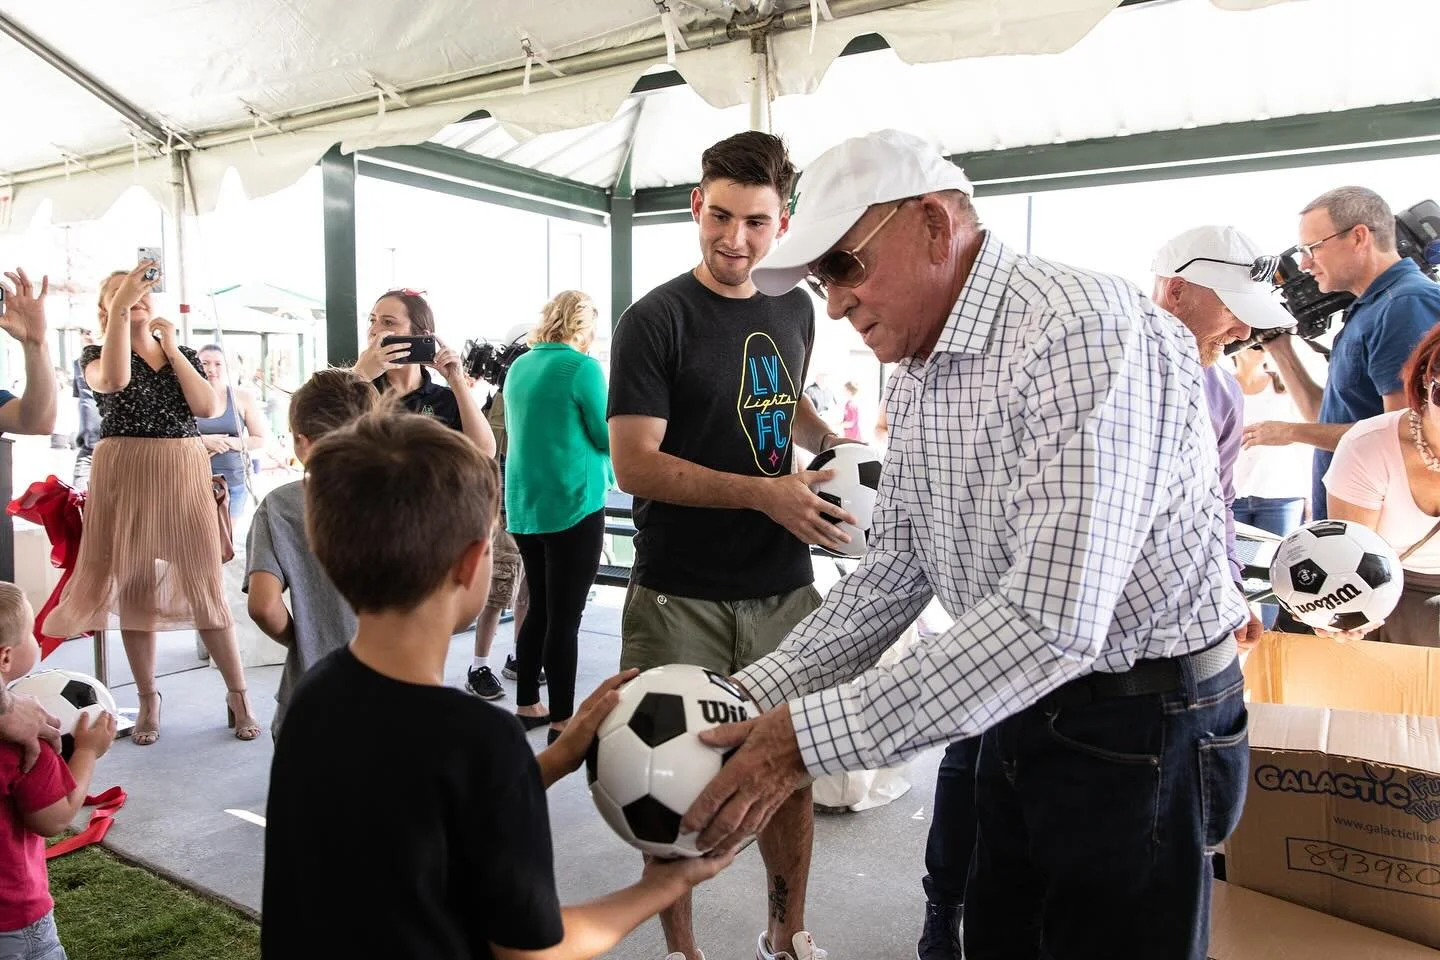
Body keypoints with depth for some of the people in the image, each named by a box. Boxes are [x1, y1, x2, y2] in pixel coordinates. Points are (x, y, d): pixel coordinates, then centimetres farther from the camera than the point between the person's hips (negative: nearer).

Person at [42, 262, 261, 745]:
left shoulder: (184, 353, 12)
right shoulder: (96, 353, 5)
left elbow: (208, 407, -5)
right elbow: (113, 380, -21)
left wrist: (170, 347, -3)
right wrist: (119, 307, -22)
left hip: (184, 474, 1)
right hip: (125, 474, -1)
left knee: (204, 585, -1)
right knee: (135, 585, 6)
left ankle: (238, 693, 8)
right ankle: (148, 700, 19)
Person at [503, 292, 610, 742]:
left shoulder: (518, 367, 9)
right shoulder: (582, 367, -12)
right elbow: (609, 439, -8)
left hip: (524, 507, 7)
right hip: (573, 507, -7)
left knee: (540, 607, 17)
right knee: (565, 615, -1)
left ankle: (527, 707, 26)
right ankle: (563, 721, 6)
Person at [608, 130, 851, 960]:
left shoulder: (796, 311, 9)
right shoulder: (656, 321, -8)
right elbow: (635, 463, -15)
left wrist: (834, 444, 8)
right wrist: (766, 494, -21)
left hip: (783, 588, 5)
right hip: (681, 599, -4)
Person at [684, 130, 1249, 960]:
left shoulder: (1080, 328, -25)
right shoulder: (916, 376, 5)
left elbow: (1053, 620, -33)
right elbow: (893, 577, 8)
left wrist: (815, 734, -30)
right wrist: (750, 696, -1)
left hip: (1140, 726, -8)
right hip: (1021, 711, 8)